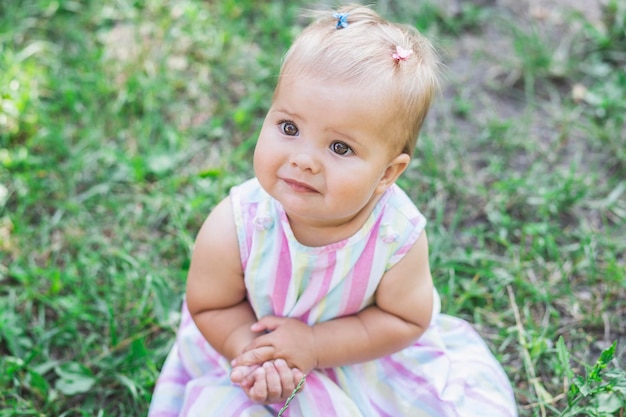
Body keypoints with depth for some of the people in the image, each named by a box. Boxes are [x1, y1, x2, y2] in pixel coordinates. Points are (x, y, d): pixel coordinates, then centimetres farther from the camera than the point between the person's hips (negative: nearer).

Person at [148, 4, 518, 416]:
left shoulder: (399, 235, -31)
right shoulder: (233, 230, -31)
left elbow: (404, 319, -16)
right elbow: (210, 306, -14)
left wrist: (314, 344, -26)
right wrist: (253, 352, -31)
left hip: (360, 354, 1)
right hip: (252, 358, 0)